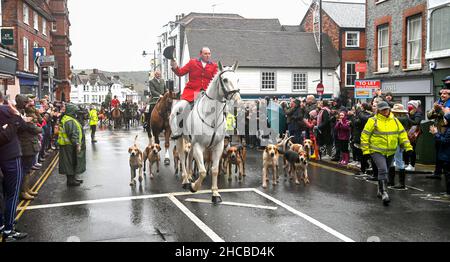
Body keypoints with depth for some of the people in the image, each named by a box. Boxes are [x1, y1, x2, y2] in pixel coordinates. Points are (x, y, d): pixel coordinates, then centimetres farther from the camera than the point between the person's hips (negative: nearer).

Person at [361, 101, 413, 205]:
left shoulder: (395, 121, 9)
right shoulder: (373, 121, -6)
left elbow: (402, 134, 13)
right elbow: (365, 136, -5)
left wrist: (408, 147, 5)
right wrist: (366, 151, -9)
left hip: (390, 152, 5)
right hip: (377, 151, -5)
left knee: (385, 171, 15)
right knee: (383, 170, -19)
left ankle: (380, 191, 32)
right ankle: (384, 193, -18)